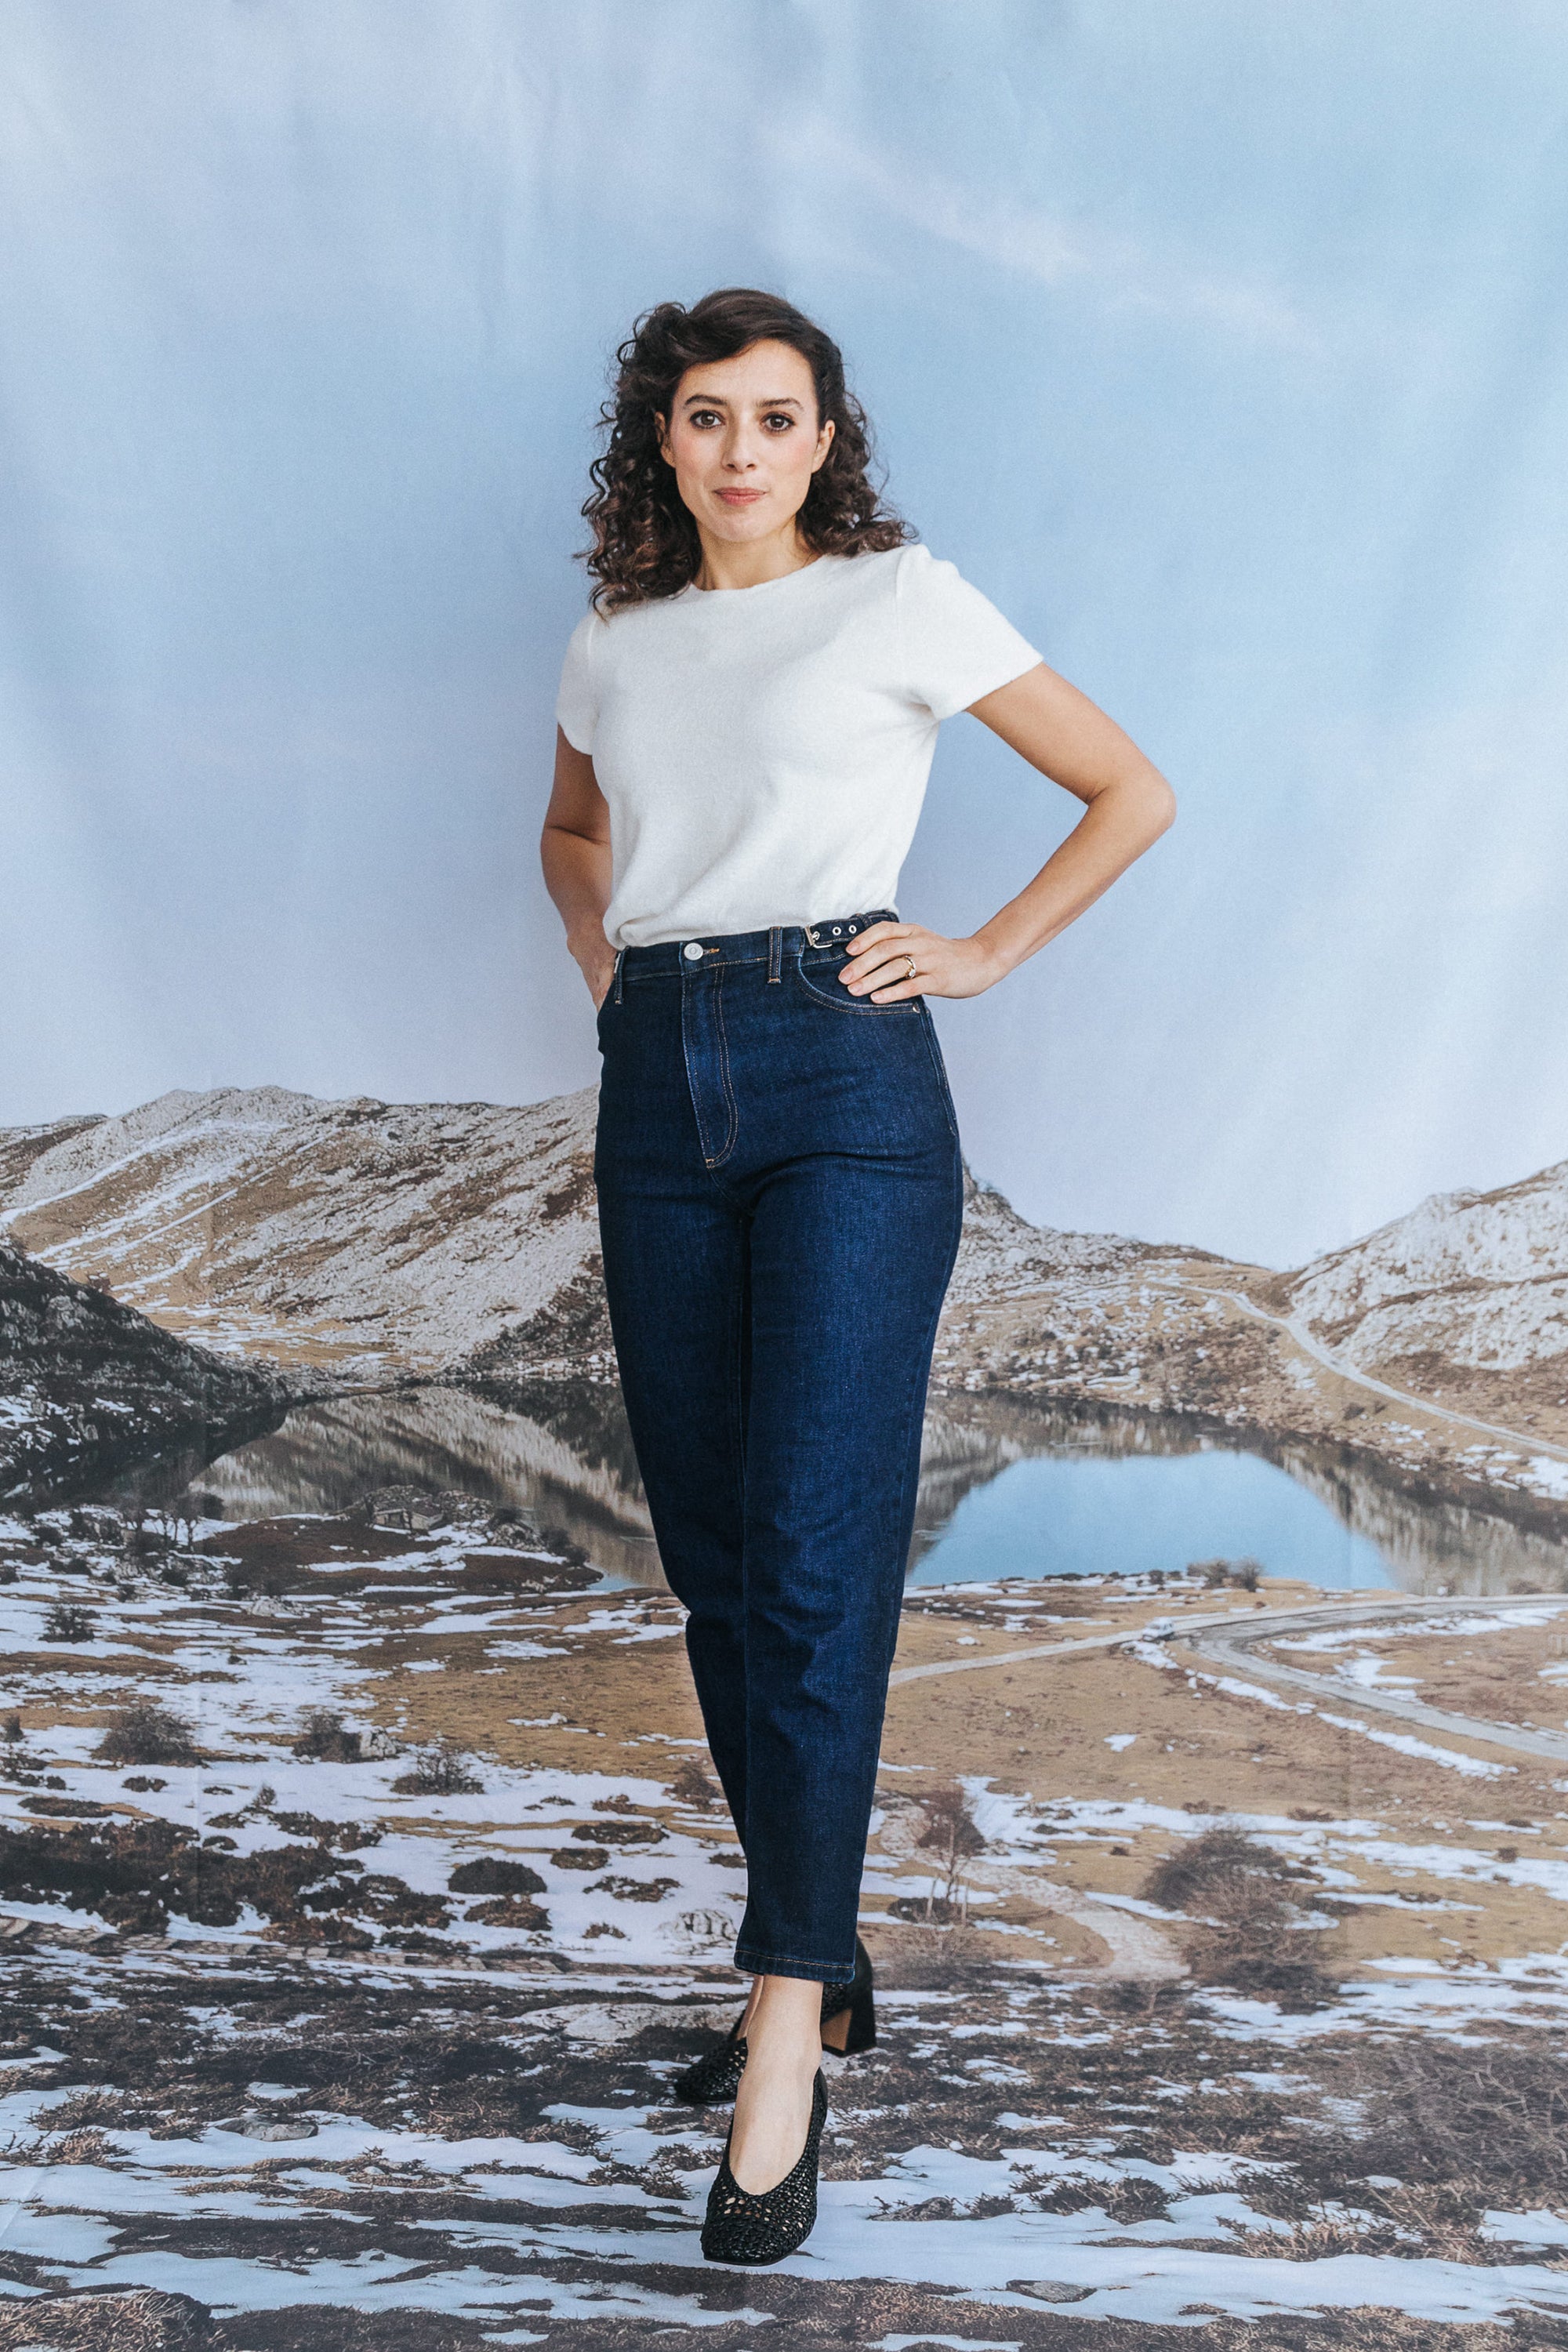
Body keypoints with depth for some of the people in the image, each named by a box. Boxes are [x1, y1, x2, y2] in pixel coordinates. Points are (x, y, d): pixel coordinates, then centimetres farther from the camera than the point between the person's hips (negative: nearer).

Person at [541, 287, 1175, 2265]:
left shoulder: (903, 599, 4)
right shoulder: (614, 648, 17)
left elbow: (1132, 792, 8)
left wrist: (986, 953, 0)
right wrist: (597, 946, 17)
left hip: (846, 1081, -5)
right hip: (660, 1089, 5)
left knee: (811, 1554, -13)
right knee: (711, 1561, 6)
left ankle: (784, 2035, -7)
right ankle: (817, 1967, 21)